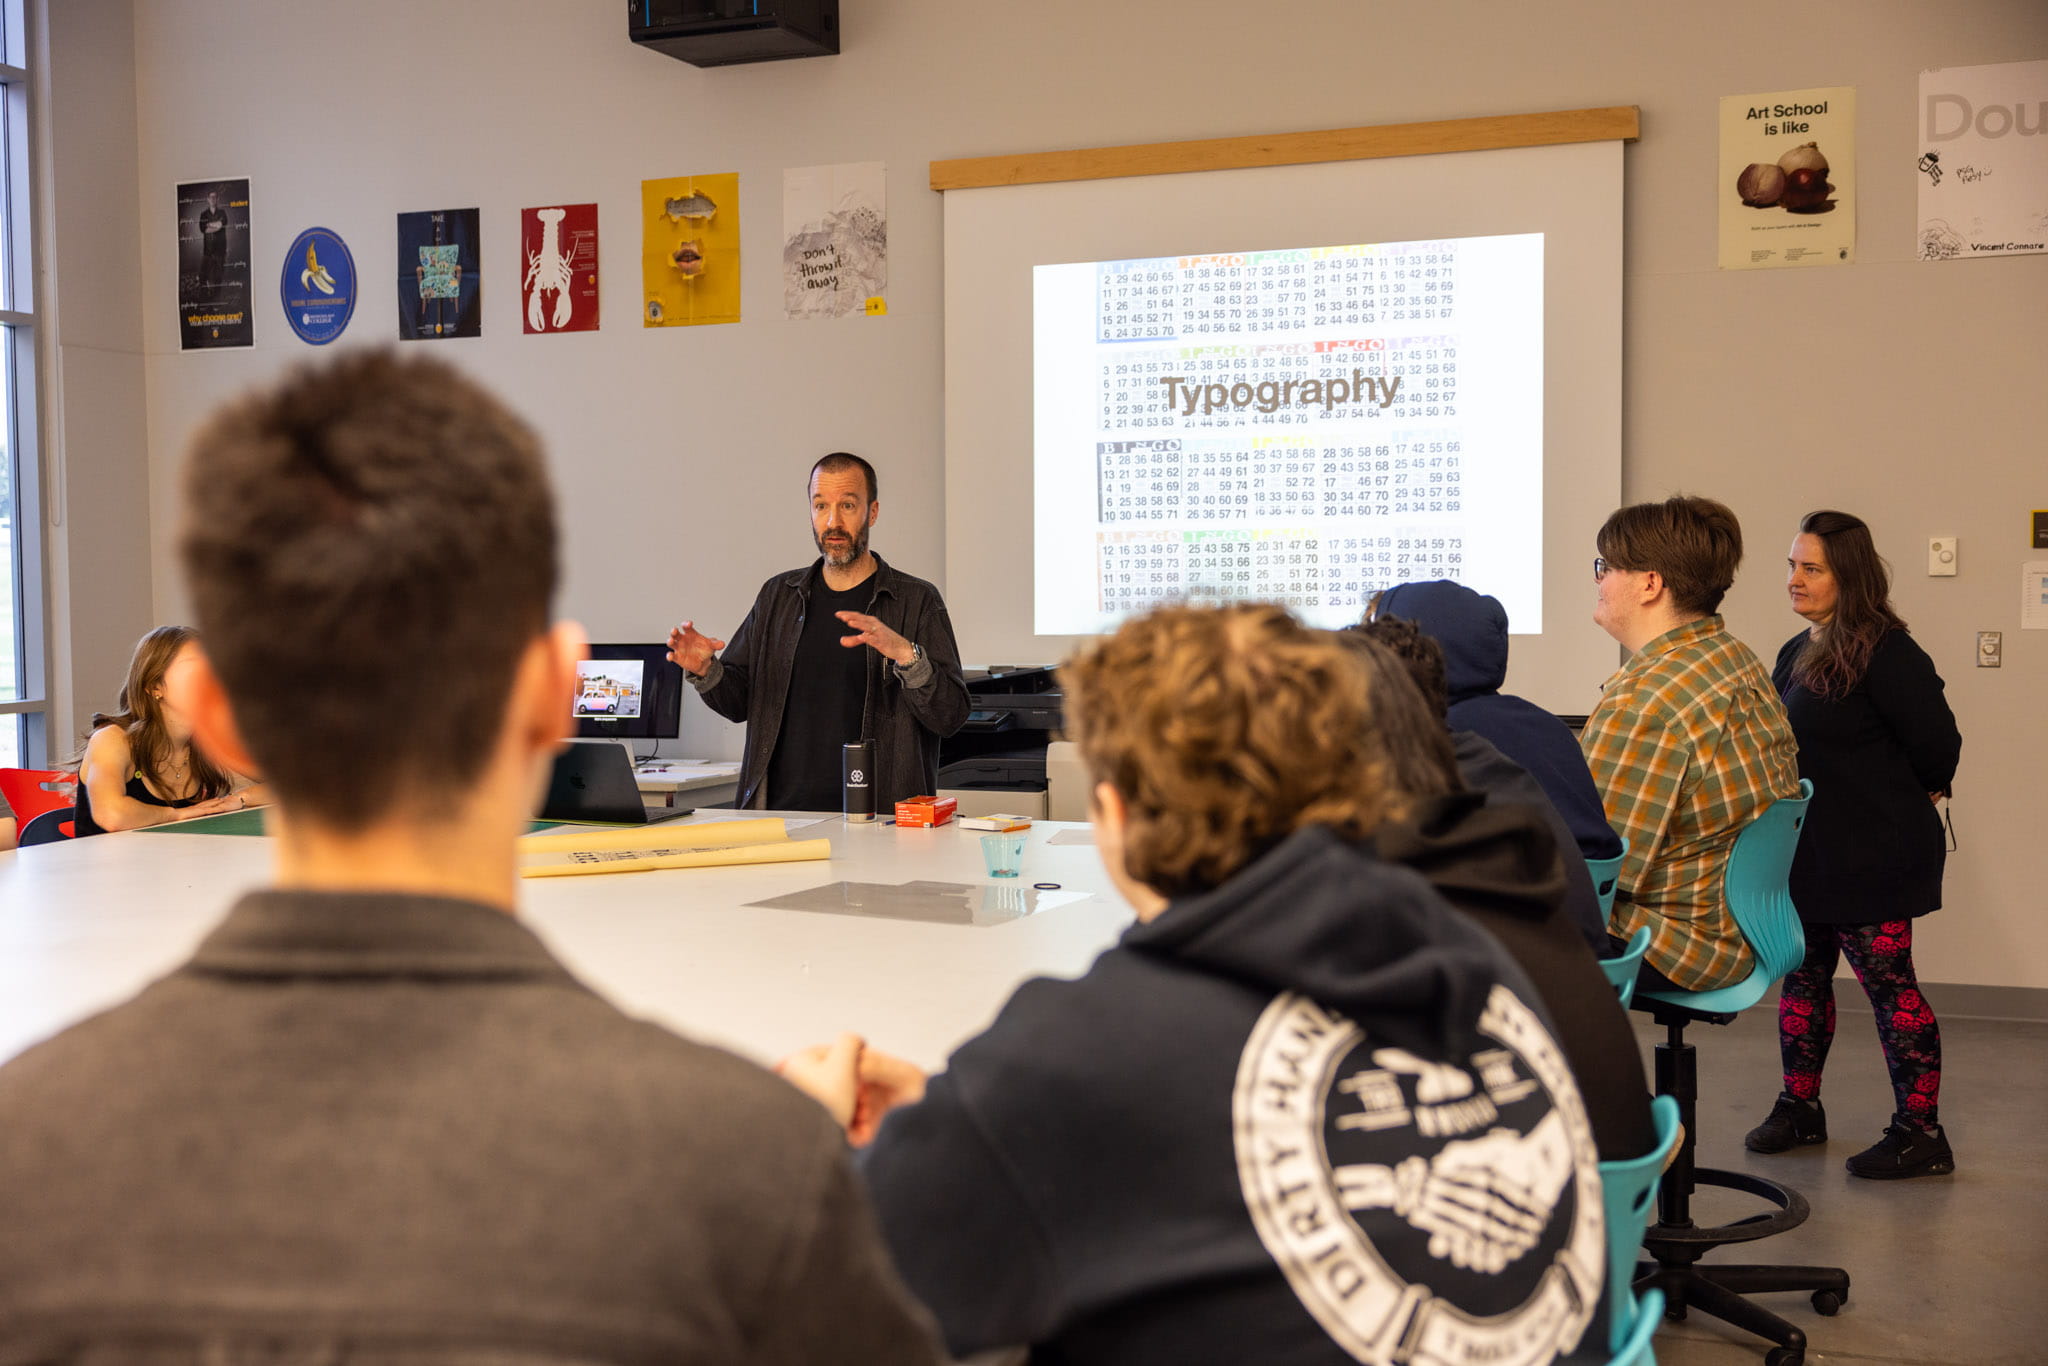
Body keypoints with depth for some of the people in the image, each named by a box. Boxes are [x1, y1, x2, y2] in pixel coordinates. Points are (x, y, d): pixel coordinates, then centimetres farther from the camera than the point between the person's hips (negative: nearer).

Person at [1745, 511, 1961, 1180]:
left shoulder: (1885, 653, -16)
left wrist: (1913, 802, -1)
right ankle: (1799, 1108, 28)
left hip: (1871, 855, -9)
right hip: (1807, 851, 9)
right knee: (1802, 976, 15)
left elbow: (1937, 745, -17)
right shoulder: (1796, 653, 11)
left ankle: (1920, 1132, 5)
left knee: (1888, 983, -3)